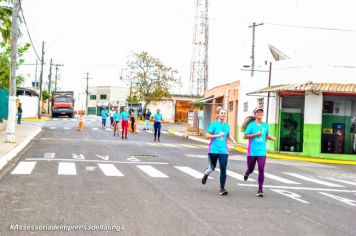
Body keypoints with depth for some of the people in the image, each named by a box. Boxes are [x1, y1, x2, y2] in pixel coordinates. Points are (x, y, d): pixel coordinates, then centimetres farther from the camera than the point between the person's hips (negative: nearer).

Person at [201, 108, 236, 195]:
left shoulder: (227, 126, 11)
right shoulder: (214, 124, -3)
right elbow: (207, 136, -8)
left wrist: (232, 140, 7)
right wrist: (217, 135, -19)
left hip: (223, 151, 3)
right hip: (213, 150, -3)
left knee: (223, 169, -7)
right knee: (212, 167, 8)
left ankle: (222, 188, -1)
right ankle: (206, 175, 43)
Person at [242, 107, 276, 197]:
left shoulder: (265, 125, 6)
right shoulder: (251, 125, -6)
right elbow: (245, 136, -9)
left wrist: (271, 138, -1)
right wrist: (256, 134, -19)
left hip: (262, 152, 2)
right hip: (252, 152, -2)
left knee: (261, 170, -8)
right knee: (251, 170, 14)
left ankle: (260, 190, 0)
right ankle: (247, 173, 52)